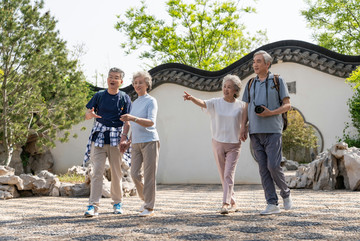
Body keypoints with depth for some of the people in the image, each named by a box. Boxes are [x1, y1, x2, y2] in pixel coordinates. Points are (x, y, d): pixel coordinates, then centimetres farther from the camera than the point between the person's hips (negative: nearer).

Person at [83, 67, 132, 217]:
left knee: (116, 173, 6)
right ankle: (93, 206, -8)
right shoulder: (99, 96, 9)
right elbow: (87, 115, 7)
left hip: (116, 139, 0)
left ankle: (117, 203, 21)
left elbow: (127, 121, 1)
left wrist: (123, 138, -13)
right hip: (99, 138, 0)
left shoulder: (124, 98, 6)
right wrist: (91, 114, -17)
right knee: (97, 172, -7)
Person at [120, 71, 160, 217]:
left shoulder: (151, 101, -5)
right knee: (135, 174, 3)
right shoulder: (135, 102, 16)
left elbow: (151, 122, -19)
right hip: (136, 143, 6)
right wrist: (130, 139, 16)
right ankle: (145, 199, 24)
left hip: (150, 141, -6)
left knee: (149, 175, -4)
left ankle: (149, 208, 2)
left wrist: (132, 118, -31)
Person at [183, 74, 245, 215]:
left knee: (229, 174, -13)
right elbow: (202, 103, -21)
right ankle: (233, 203, 24)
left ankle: (226, 204, -15)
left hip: (233, 145, -2)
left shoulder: (241, 106, -3)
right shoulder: (216, 103, -2)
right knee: (223, 175, 10)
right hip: (218, 143, 2)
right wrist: (191, 98, -39)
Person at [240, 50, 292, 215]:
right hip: (255, 132, 4)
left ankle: (285, 194, 16)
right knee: (263, 168, 1)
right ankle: (272, 204, 4)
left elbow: (287, 105, 1)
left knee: (273, 166, -11)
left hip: (272, 130, -4)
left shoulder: (278, 81, 4)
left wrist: (270, 113, -14)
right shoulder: (251, 84, 16)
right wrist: (243, 126, 4)